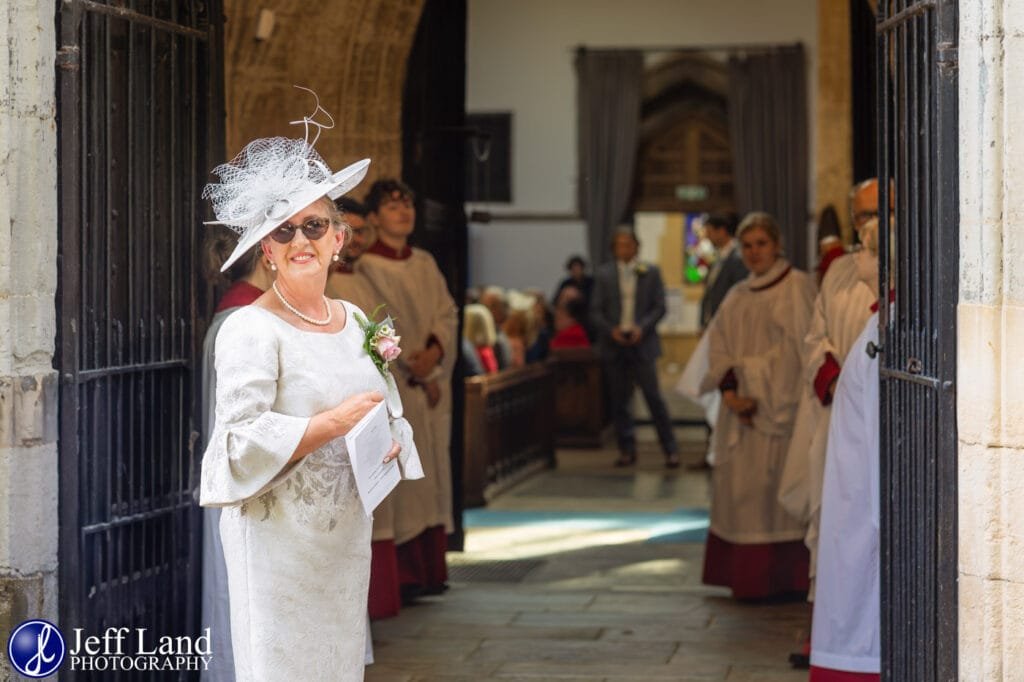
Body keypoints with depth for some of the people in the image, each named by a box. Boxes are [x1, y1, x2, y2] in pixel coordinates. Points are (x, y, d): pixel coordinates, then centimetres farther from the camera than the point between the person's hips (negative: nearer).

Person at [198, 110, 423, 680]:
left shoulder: (357, 322, 10)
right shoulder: (250, 330, -11)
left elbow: (389, 413, 20)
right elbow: (244, 443, -19)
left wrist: (390, 440, -3)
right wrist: (337, 421, -18)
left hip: (349, 532, 6)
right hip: (279, 534, -6)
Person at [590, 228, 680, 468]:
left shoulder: (651, 273, 6)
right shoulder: (603, 275, 8)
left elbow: (659, 307, 2)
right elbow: (595, 311, 5)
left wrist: (642, 327, -13)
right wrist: (611, 330, -11)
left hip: (641, 343, -2)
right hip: (614, 345, 2)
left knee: (654, 397, -7)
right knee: (619, 401, 5)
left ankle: (670, 449, -1)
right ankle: (627, 450, 14)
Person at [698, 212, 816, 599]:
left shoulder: (797, 287, -2)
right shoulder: (737, 297, 18)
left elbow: (795, 349, -10)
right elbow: (719, 346, 9)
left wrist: (759, 395, -14)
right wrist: (730, 391, -8)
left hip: (778, 406, -6)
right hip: (740, 408, 6)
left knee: (771, 482, -9)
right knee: (736, 486, 3)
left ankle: (777, 576, -5)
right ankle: (742, 574, 7)